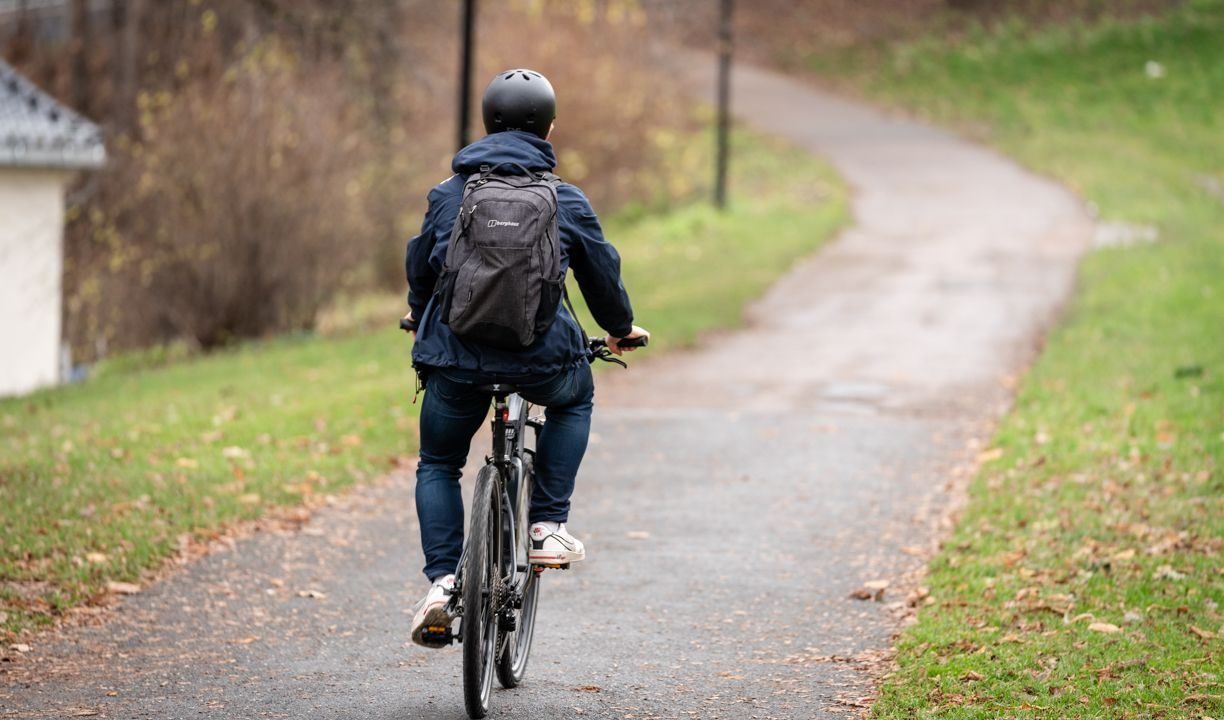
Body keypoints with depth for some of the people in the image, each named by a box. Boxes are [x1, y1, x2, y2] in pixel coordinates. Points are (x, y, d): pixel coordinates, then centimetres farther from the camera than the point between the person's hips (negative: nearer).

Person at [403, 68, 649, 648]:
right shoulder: (567, 202, 5)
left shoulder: (447, 195, 8)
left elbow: (419, 268, 21)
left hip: (456, 358, 1)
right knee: (575, 398, 34)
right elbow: (603, 274, 15)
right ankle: (549, 524, 20)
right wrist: (621, 329, 36)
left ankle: (442, 581, 2)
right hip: (541, 358, -1)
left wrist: (420, 317, 43)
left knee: (437, 467, 21)